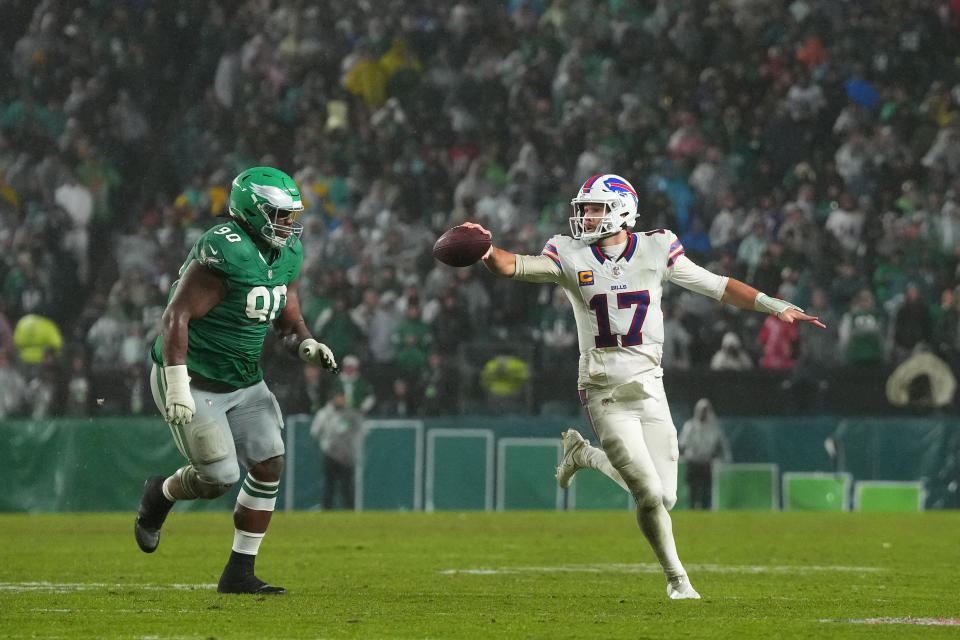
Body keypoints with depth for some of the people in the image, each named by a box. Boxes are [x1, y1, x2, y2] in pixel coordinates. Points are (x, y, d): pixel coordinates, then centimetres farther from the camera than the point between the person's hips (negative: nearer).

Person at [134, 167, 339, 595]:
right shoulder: (224, 253, -24)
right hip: (194, 382, -8)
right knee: (219, 478, -9)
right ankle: (160, 494, 26)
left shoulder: (286, 256, 4)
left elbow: (289, 323, 13)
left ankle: (240, 573, 7)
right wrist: (177, 386, -30)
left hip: (243, 382, 8)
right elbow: (176, 317, -25)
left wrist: (308, 347, -11)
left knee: (269, 466, -2)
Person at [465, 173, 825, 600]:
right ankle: (675, 577, 15)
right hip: (605, 395, -3)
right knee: (649, 494, -9)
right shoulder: (571, 257, -3)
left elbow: (717, 287, 6)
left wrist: (776, 307, 2)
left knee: (664, 497, 2)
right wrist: (487, 252, -38)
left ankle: (584, 454, 27)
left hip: (648, 388, 3)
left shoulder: (655, 251, 1)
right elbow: (513, 267, -16)